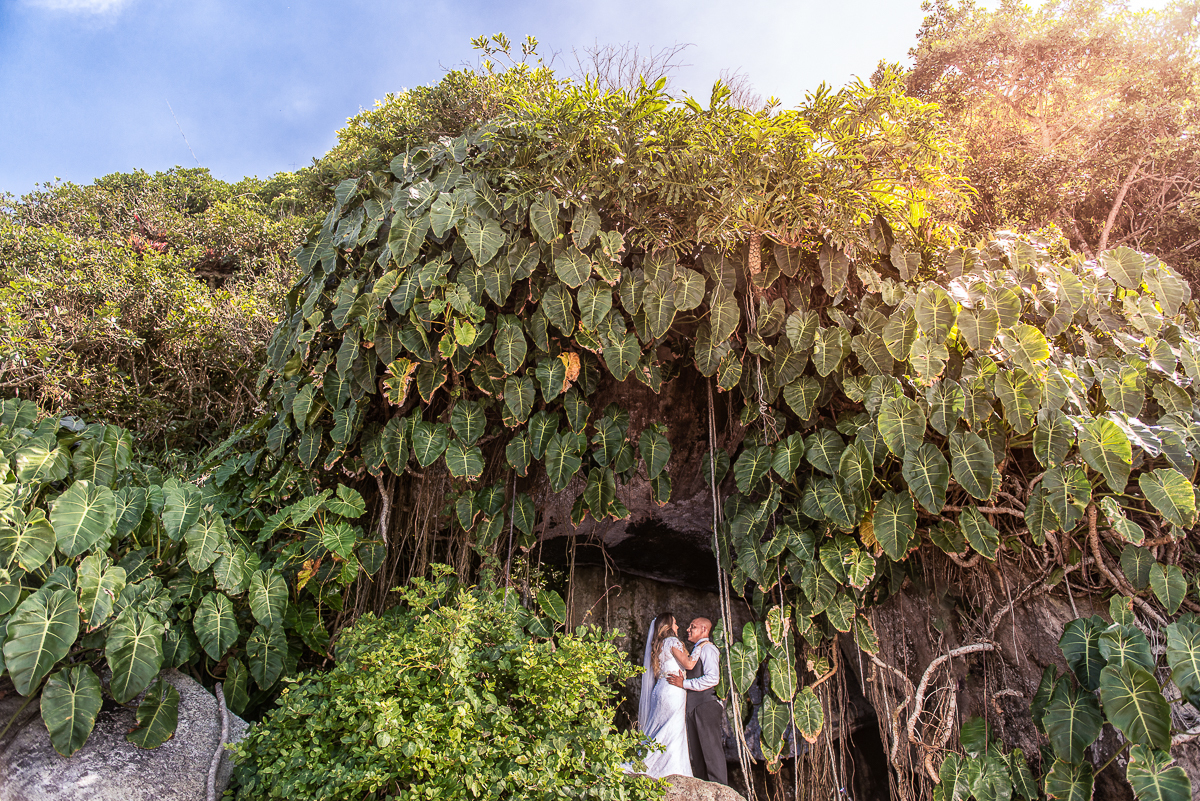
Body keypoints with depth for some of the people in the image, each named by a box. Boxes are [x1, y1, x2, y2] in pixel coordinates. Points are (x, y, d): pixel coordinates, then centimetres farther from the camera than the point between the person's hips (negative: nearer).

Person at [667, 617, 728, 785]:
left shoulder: (708, 648, -8)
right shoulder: (696, 650, 21)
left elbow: (712, 678, -20)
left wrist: (684, 683, -18)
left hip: (706, 705, -9)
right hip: (694, 706, 9)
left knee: (711, 749, -6)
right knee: (697, 751, 11)